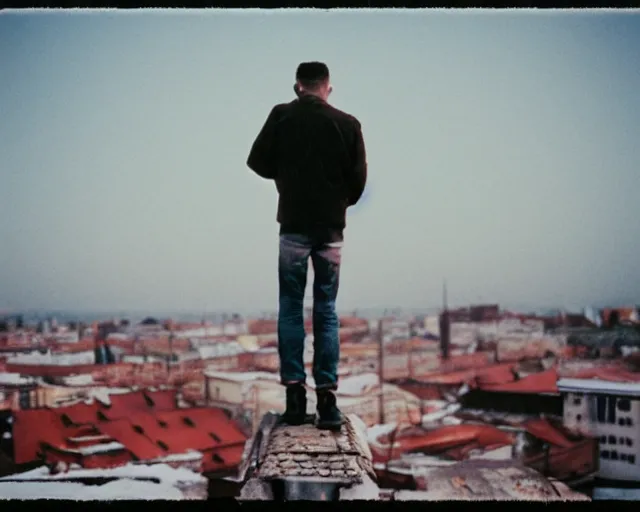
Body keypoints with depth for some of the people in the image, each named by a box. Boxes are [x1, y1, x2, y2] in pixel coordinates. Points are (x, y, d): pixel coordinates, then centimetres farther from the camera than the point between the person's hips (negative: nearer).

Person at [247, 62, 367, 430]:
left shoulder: (282, 116, -2)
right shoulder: (347, 123, 0)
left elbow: (257, 162, 3)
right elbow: (359, 179, 0)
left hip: (294, 227, -1)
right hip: (331, 228, 1)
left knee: (291, 309, 8)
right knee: (326, 312, 6)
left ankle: (295, 396, 3)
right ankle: (327, 400, 2)